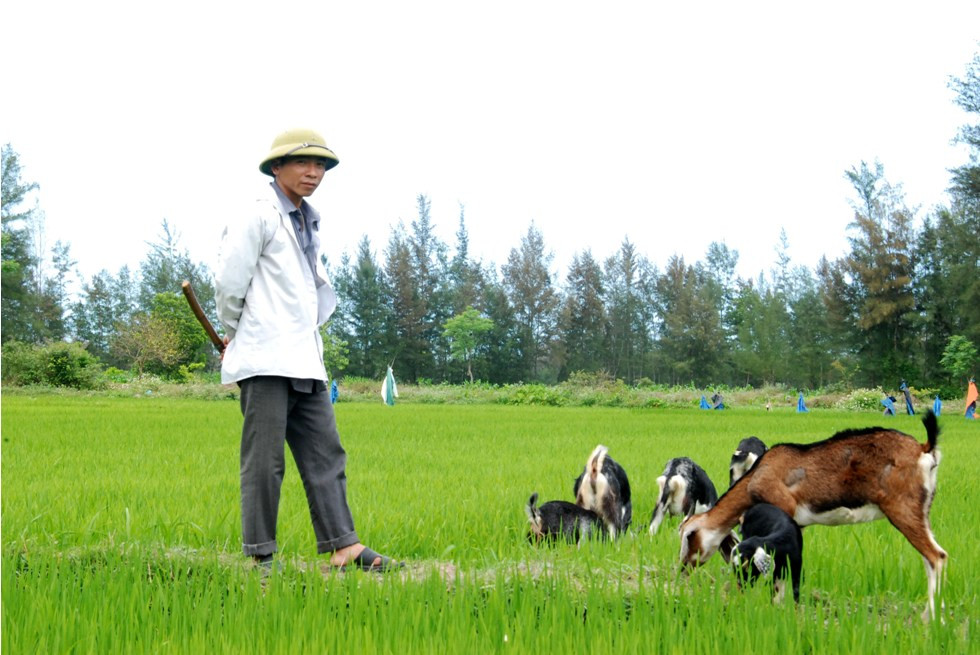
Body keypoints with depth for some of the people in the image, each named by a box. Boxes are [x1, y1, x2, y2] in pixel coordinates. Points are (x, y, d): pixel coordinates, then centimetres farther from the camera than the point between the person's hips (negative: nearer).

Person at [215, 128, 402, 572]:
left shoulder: (308, 223, 20)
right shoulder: (258, 216, -6)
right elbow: (229, 281, -9)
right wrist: (236, 332, 5)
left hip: (303, 360, 8)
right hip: (266, 360, -8)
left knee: (325, 452, 4)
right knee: (264, 459, -5)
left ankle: (343, 546, 4)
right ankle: (260, 556, 0)